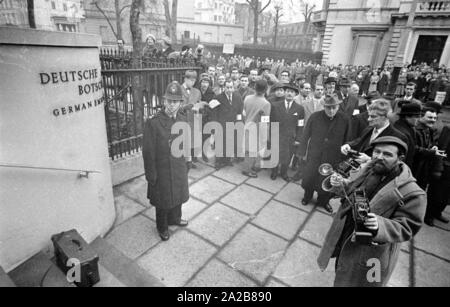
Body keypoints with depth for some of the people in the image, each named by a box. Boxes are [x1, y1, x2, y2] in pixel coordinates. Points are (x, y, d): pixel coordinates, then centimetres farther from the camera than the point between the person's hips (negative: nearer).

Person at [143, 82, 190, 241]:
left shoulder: (183, 120, -2)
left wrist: (186, 163, 12)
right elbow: (148, 152, -16)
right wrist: (151, 174, -13)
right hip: (162, 170, -5)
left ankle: (175, 219, 51)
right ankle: (162, 227, 39)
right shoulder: (153, 122, -20)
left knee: (178, 195, 23)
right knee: (163, 200, 14)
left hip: (179, 168, 5)